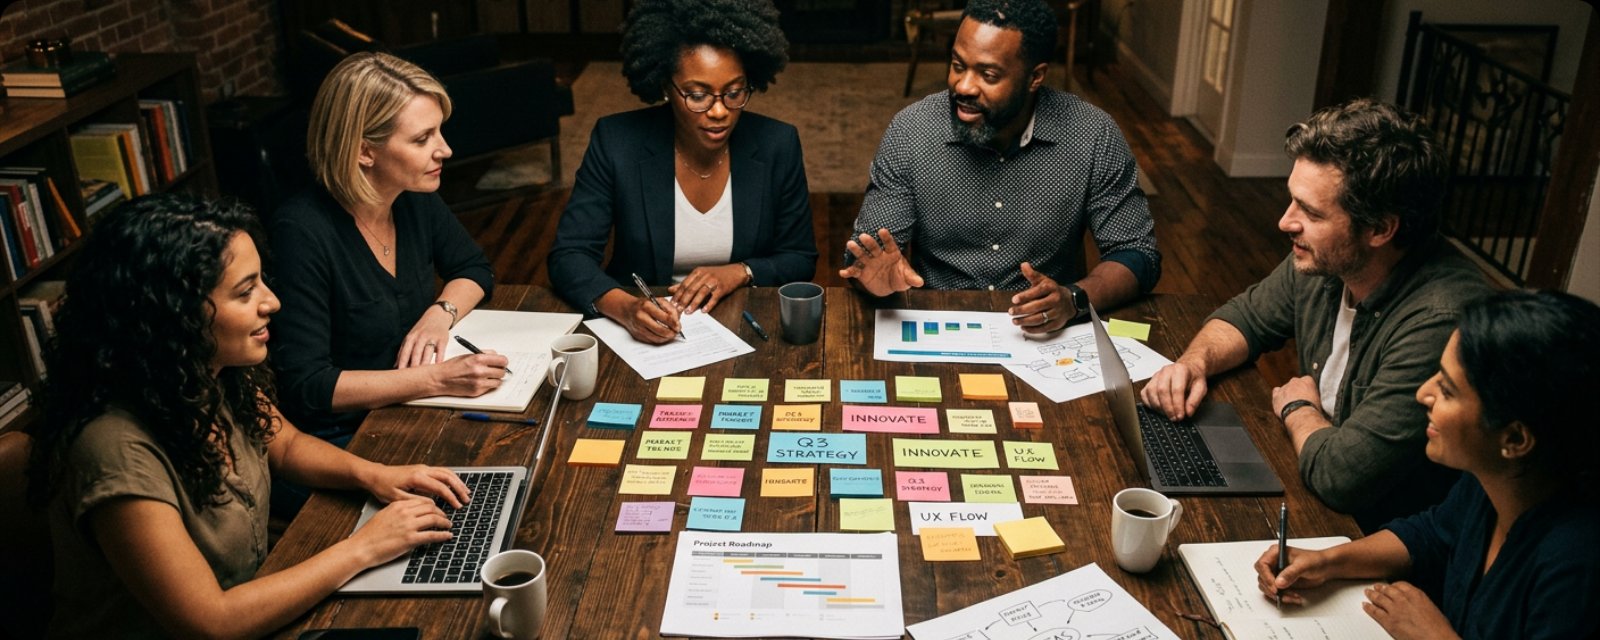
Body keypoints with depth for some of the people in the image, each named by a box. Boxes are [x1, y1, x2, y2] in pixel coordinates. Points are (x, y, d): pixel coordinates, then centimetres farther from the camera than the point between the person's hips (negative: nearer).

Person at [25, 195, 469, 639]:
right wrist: (363, 548, -20)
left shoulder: (224, 377, -9)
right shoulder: (117, 450, -29)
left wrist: (371, 474, -6)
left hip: (248, 602, 6)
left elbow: (285, 445, 11)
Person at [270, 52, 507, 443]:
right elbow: (305, 385, -23)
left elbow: (474, 269, 15)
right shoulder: (303, 232, -22)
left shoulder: (416, 200, -2)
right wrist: (436, 379, -31)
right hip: (343, 437, -7)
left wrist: (442, 312, -8)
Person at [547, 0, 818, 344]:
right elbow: (569, 256, -11)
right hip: (642, 331, 1)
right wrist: (626, 307, -30)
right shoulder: (617, 142, -10)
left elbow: (801, 260, 4)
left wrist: (740, 273, -15)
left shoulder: (778, 145, -6)